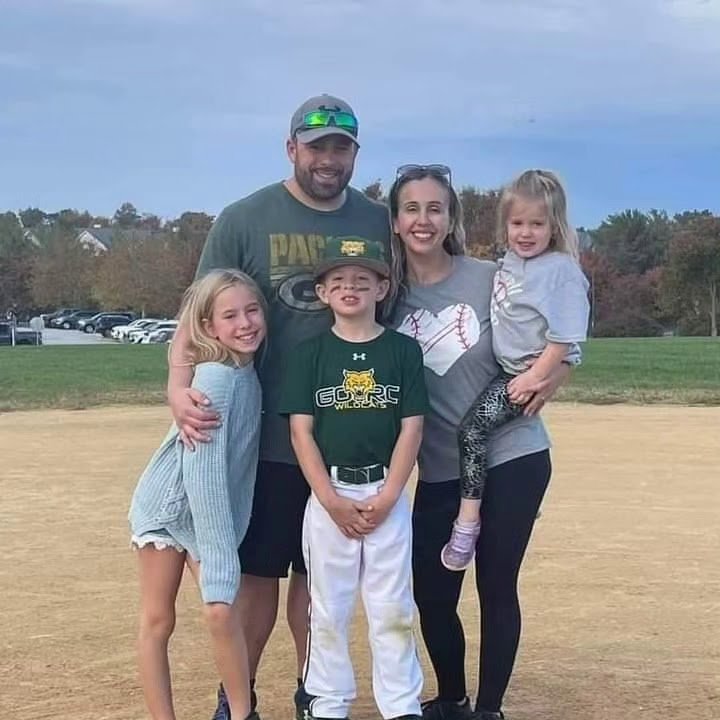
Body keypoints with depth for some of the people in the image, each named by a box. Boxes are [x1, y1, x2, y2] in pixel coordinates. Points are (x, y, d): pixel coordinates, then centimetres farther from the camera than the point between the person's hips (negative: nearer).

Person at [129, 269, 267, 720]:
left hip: (212, 513, 5)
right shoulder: (216, 379, -26)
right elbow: (203, 472, -30)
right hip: (167, 506, -5)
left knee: (223, 615, -5)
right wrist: (221, 560, -30)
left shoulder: (249, 372, -6)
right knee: (158, 621, 6)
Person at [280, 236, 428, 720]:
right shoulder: (311, 352, 1)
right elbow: (301, 431, -2)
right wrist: (332, 500, -10)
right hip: (328, 497, 0)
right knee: (328, 609, 8)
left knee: (393, 609, 6)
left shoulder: (404, 350, 1)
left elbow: (412, 429, -1)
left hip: (388, 495, 0)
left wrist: (384, 499, -9)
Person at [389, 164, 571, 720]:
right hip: (439, 472, 3)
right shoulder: (388, 294, -2)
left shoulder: (489, 278, -9)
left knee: (497, 588, 2)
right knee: (431, 593, 6)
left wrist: (552, 379, -18)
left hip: (512, 458, -3)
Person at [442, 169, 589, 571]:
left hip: (535, 370, -9)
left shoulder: (562, 270, -16)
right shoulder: (509, 262, 7)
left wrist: (535, 377, -20)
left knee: (473, 427, -20)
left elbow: (565, 337, -20)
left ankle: (468, 521, -14)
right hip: (506, 367, 9)